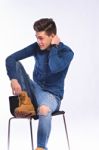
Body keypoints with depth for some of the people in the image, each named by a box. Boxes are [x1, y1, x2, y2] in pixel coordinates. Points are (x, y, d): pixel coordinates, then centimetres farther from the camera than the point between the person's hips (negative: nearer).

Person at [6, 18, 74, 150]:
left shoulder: (66, 52, -13)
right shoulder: (36, 47, -2)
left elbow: (54, 68, -33)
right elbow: (10, 59, -7)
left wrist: (54, 46, -20)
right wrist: (13, 79, -22)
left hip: (52, 94, -5)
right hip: (35, 89, 5)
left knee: (44, 109, -42)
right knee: (15, 64, -10)